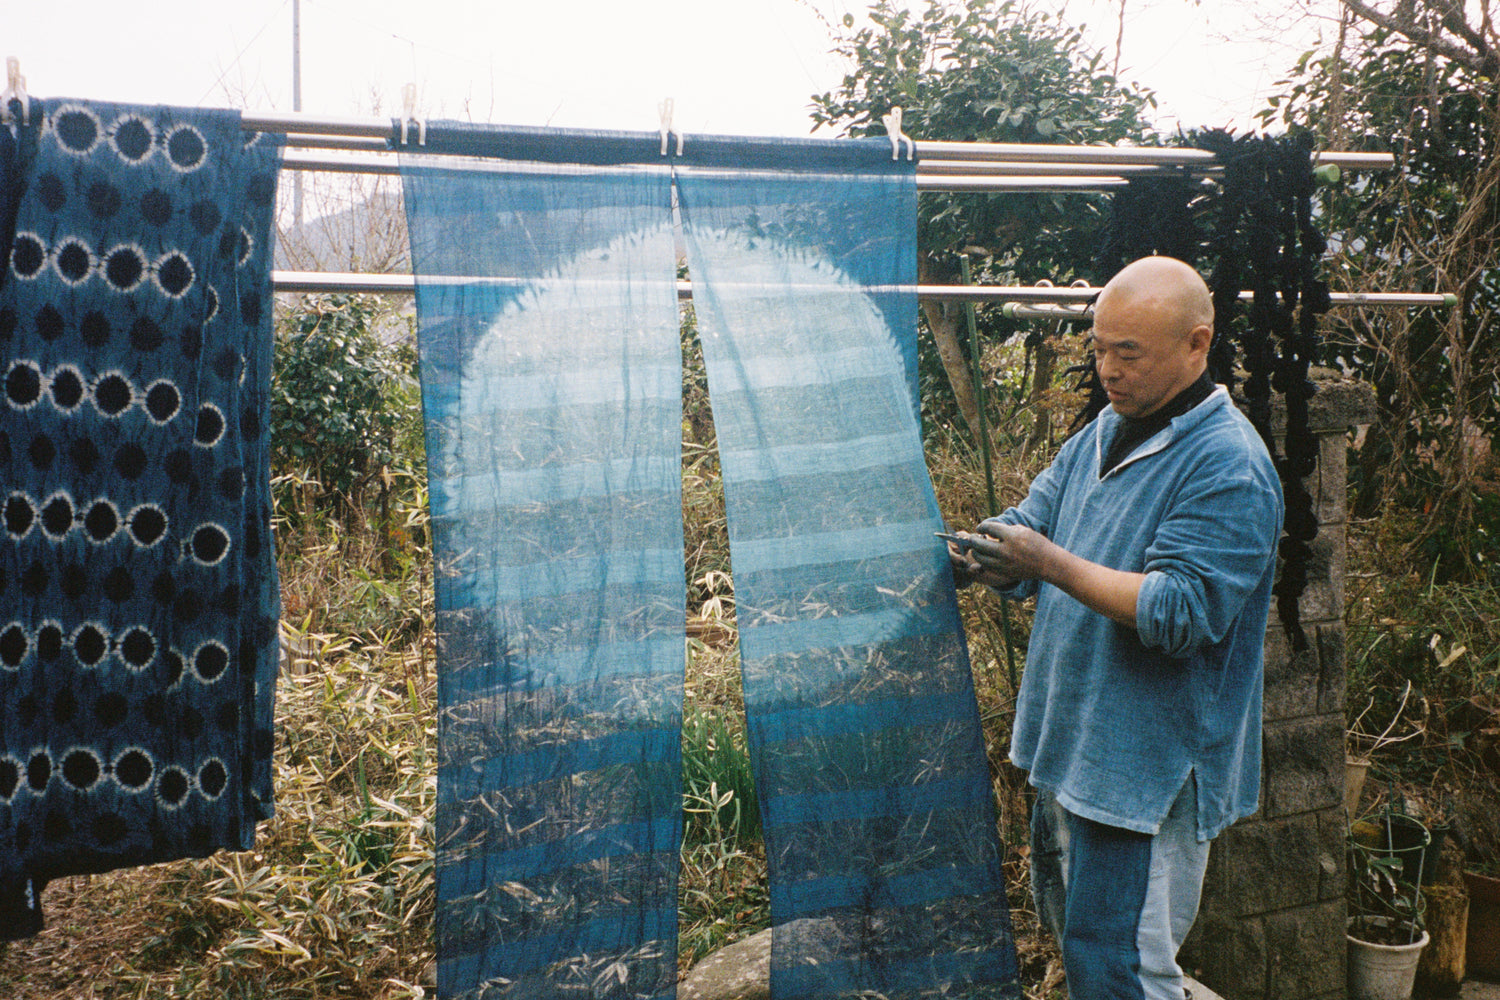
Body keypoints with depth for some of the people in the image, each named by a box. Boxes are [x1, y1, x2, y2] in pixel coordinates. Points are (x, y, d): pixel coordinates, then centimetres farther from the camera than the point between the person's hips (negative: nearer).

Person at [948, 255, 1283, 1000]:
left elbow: (1181, 612, -26)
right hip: (1073, 745, 9)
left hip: (1149, 767, -9)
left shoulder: (1230, 468, -19)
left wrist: (1049, 563, -30)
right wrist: (980, 554, -12)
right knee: (1071, 930, 23)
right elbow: (1033, 523, 10)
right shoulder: (1104, 432, 9)